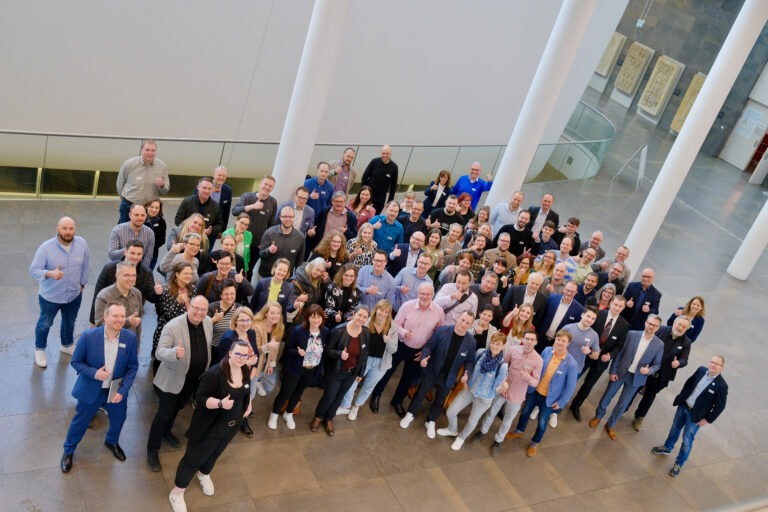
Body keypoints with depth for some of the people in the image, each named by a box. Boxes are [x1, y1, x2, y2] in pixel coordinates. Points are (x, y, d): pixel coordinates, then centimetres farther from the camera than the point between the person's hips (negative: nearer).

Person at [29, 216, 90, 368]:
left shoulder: (82, 243, -14)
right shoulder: (46, 248, -24)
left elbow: (85, 265, 2)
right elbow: (33, 270, -23)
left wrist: (82, 283, 7)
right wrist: (50, 274, -42)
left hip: (74, 294, 3)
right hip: (50, 296, -3)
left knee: (70, 322, 26)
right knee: (45, 323, 19)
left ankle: (67, 345, 53)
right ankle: (39, 349, 45)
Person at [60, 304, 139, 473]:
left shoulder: (130, 338, -16)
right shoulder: (88, 336, -22)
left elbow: (132, 367, -6)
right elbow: (76, 362, -10)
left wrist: (123, 391, -13)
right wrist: (94, 373, -27)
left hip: (117, 391, 2)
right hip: (91, 390, -2)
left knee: (118, 420, 23)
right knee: (80, 422, 16)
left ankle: (111, 442, 57)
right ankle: (69, 450, 45)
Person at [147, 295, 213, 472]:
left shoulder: (208, 323, -7)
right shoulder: (172, 327, -27)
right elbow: (159, 353, -32)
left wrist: (206, 371, 15)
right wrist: (175, 353, -52)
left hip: (195, 379, 6)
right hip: (172, 380, -6)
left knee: (177, 408, 29)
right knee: (163, 415, 4)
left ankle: (166, 432, 55)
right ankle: (152, 451, 23)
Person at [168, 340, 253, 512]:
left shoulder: (246, 371, -5)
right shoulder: (216, 373, -28)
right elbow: (200, 397, -27)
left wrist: (248, 404, 3)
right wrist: (220, 403, -40)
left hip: (231, 426, 7)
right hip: (209, 426, -6)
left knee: (215, 453, 28)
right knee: (194, 458, 6)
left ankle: (204, 474, 57)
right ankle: (177, 493, 24)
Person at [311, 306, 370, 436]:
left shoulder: (366, 333, -10)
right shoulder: (339, 331, -24)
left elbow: (365, 354, 4)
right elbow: (327, 350, -16)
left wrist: (360, 373, 9)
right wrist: (339, 354, -35)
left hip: (351, 373, 4)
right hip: (335, 371, -4)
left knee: (339, 397, 21)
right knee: (328, 397, 10)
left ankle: (328, 419, 46)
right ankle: (318, 417, 41)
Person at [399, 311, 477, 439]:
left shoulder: (471, 341, -15)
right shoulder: (441, 331, -21)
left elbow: (470, 361, -5)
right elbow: (429, 346, -12)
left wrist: (467, 373, -24)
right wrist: (423, 357, -32)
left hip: (448, 378, 2)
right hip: (431, 372, -2)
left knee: (439, 402, 20)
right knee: (420, 394, 18)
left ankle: (430, 422, 46)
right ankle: (410, 415, 44)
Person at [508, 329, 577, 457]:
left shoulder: (571, 363, -26)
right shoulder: (547, 351, -16)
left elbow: (571, 386, -15)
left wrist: (561, 402, -9)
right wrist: (531, 383, 6)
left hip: (549, 398, -3)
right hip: (534, 391, 3)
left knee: (542, 422, 16)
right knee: (525, 412, 24)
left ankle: (535, 443, 44)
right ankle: (519, 432, 54)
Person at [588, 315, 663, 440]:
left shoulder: (659, 345, -8)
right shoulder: (631, 334, -10)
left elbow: (657, 364, 1)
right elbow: (619, 353, -6)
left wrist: (649, 371, -21)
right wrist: (613, 371, -7)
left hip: (636, 378, 0)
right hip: (620, 372, 0)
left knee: (623, 404, 10)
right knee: (607, 396, 14)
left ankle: (610, 425, 32)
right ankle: (598, 416, 40)